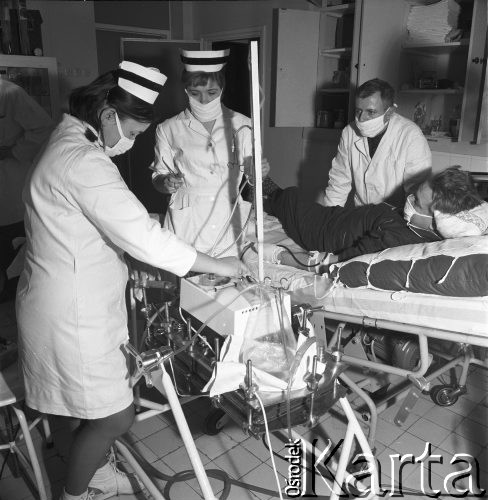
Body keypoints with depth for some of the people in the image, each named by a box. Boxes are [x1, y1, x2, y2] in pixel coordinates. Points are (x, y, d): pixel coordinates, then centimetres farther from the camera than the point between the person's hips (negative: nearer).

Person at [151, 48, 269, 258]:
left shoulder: (242, 126, 3)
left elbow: (249, 177, 10)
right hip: (187, 225, 0)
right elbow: (158, 177, 9)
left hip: (232, 223, 1)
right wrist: (166, 184, -12)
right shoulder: (168, 130, 1)